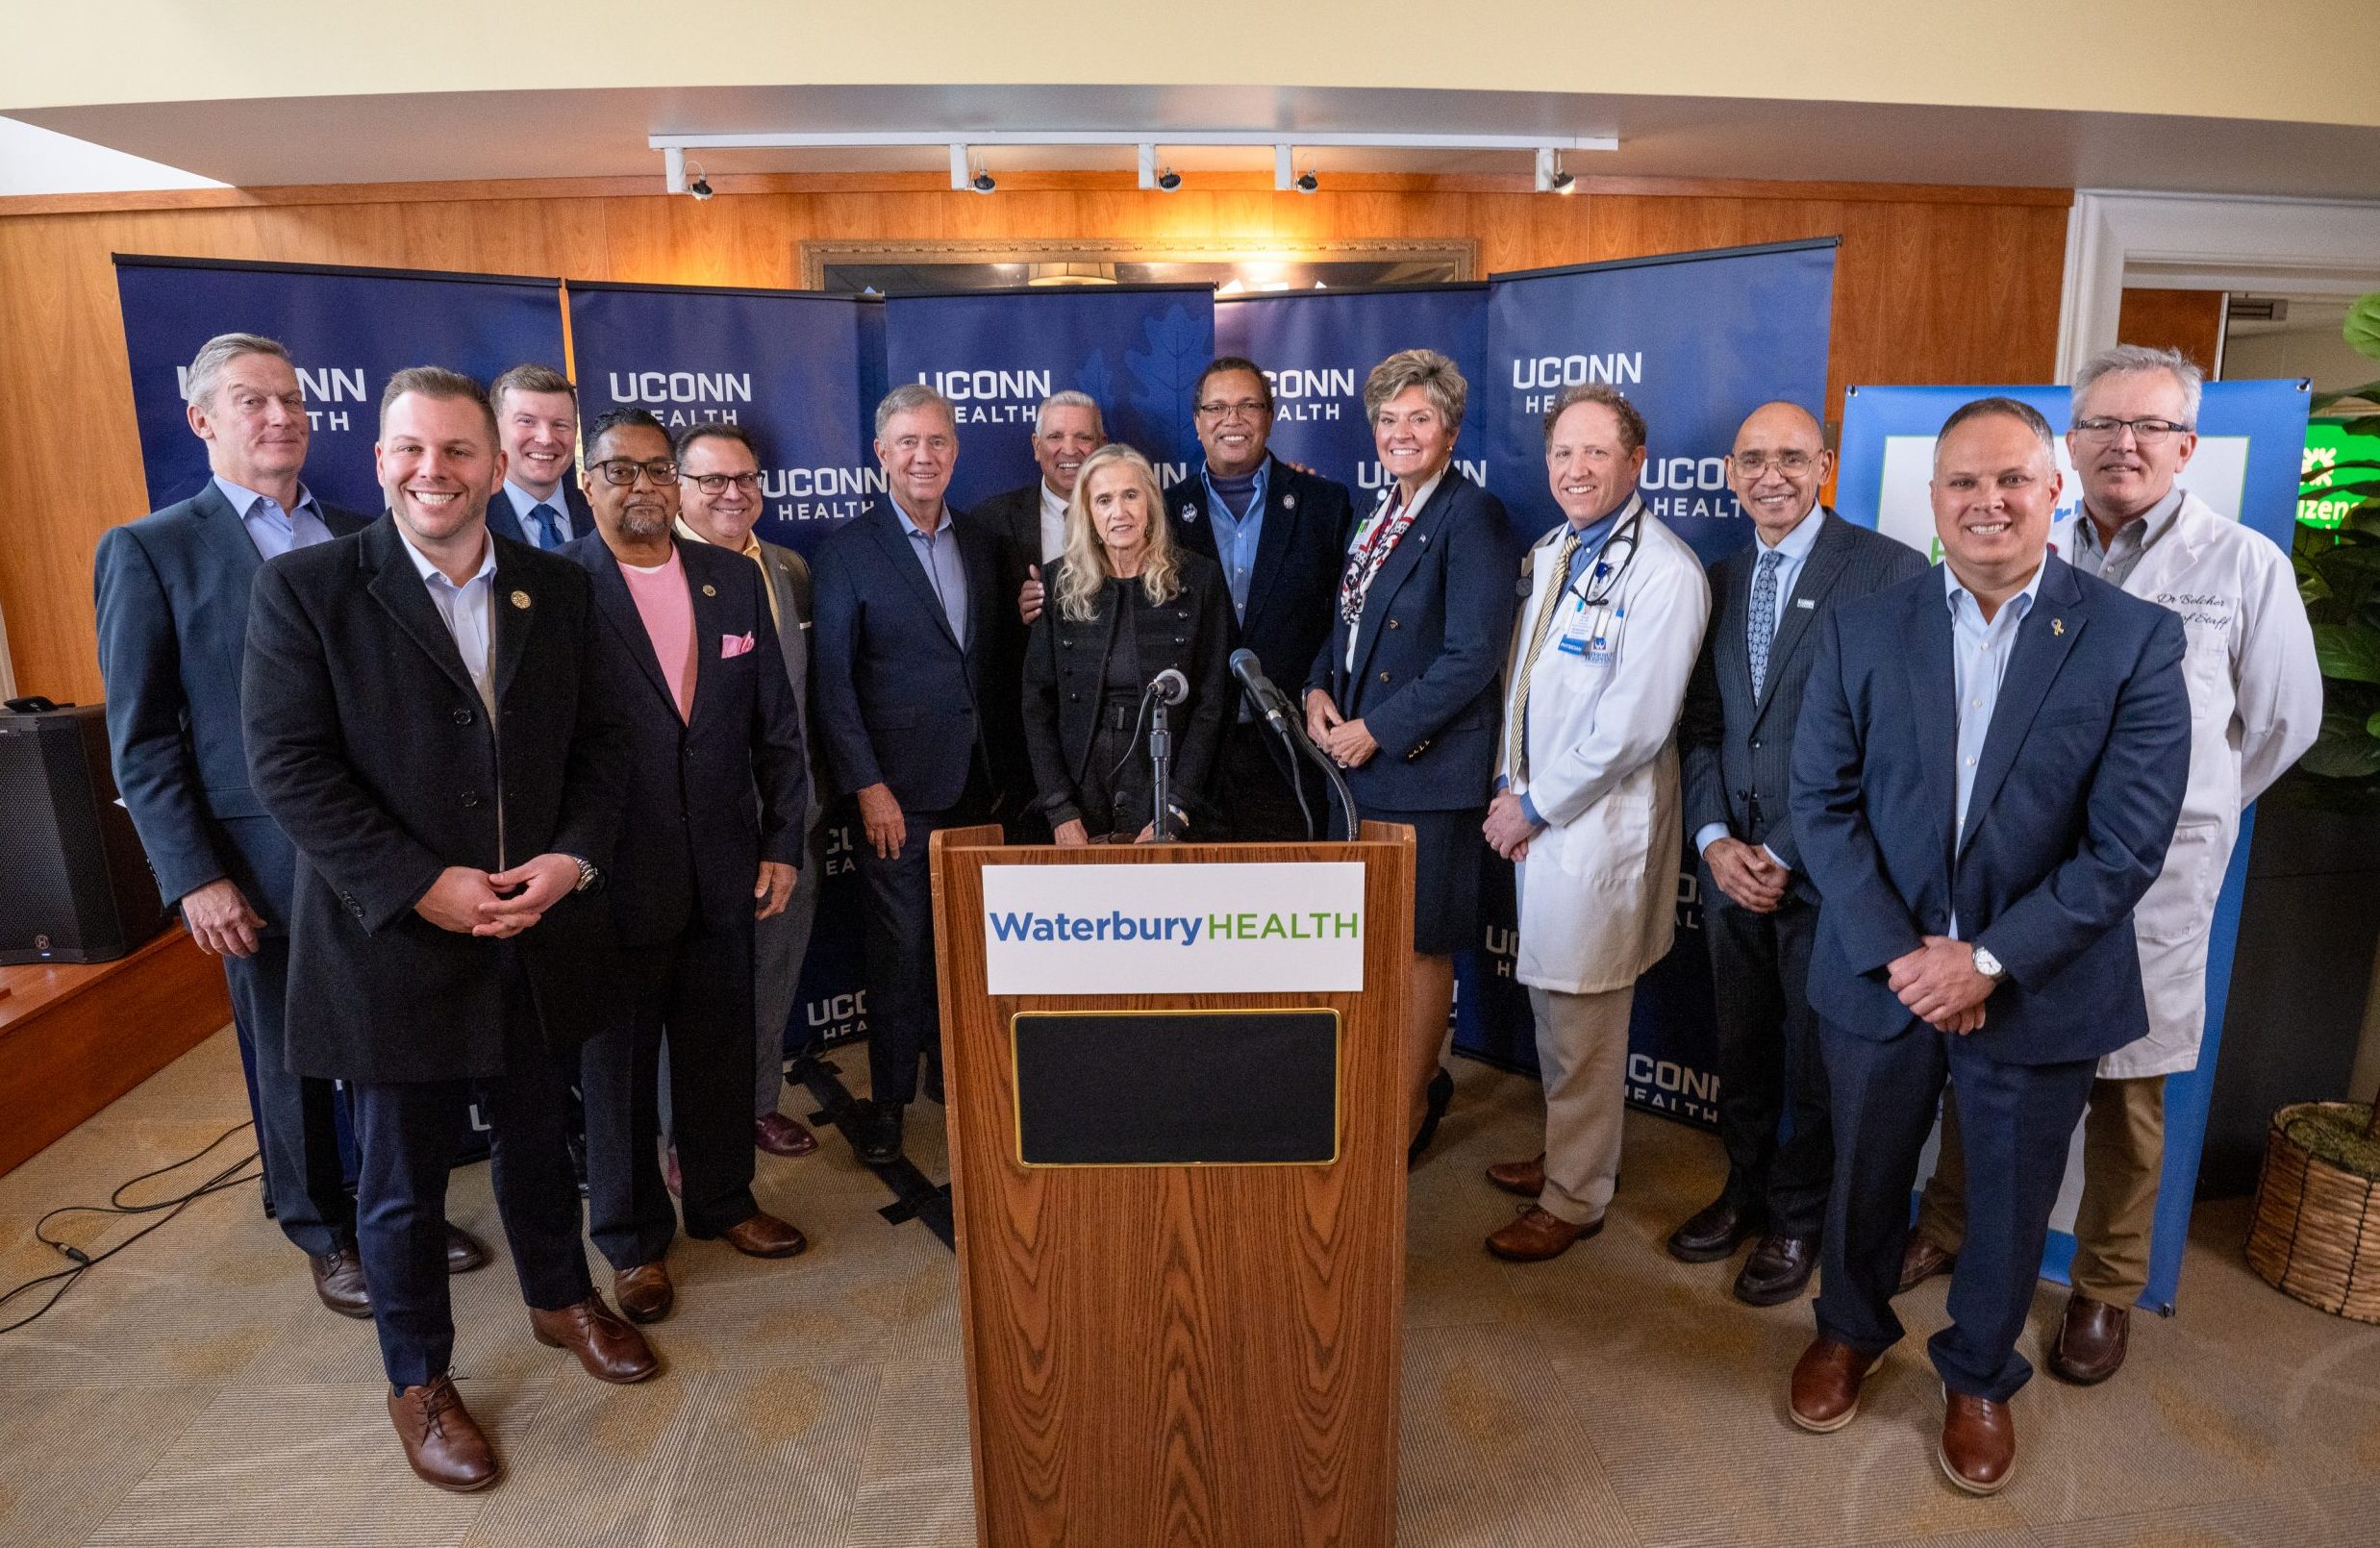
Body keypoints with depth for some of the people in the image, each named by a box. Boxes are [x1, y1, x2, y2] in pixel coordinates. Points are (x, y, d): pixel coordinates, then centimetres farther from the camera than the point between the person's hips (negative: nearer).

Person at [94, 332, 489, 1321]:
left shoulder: (361, 540, 8)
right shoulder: (150, 550, -3)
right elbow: (141, 740, -5)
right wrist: (194, 878, -11)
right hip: (266, 860, -3)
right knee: (290, 1059, 12)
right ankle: (323, 1233, 31)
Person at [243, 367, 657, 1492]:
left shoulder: (559, 589, 3)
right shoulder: (305, 589, -7)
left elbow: (602, 737, 4)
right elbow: (288, 766, -12)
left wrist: (574, 855, -12)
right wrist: (422, 887, -19)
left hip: (538, 933, 3)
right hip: (392, 940, -3)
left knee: (537, 1139, 22)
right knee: (402, 1179, 13)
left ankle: (561, 1299, 46)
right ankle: (418, 1380, 35)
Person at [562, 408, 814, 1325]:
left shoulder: (735, 580, 5)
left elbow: (775, 723, 7)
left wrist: (782, 841, 4)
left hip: (724, 869, 4)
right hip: (615, 876, -4)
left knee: (719, 1047, 17)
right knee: (619, 1061, 13)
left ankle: (722, 1200, 39)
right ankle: (633, 1237, 31)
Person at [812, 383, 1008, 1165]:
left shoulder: (981, 544, 9)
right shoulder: (849, 549, -4)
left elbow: (996, 662, 12)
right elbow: (832, 680, -8)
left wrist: (1004, 769, 8)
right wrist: (867, 786, -13)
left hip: (977, 783, 4)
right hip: (898, 789, -4)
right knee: (897, 947, 5)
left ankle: (952, 1069, 31)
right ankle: (888, 1095, 21)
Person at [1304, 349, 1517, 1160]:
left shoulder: (1471, 516, -12)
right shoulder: (1375, 517, 14)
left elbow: (1473, 655, -19)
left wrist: (1379, 729, -17)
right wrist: (1319, 689, 1)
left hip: (1427, 765, -8)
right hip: (1357, 760, 8)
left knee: (1421, 942, 5)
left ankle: (1410, 1108, 22)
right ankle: (1415, 1072, 36)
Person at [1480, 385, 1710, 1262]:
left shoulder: (1664, 571, -16)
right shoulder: (1550, 553, 11)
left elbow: (1632, 726, -20)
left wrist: (1535, 805, -13)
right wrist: (1509, 786, 3)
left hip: (1599, 824, -8)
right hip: (1537, 815, 8)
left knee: (1583, 1023, 4)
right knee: (1549, 1004, 19)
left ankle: (1574, 1197, 21)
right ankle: (1564, 1152, 38)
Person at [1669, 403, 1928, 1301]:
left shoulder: (1890, 572, -9)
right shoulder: (1721, 580, 11)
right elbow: (1700, 723, 10)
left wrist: (1786, 853, -14)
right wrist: (1715, 839, -5)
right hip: (1731, 860, 5)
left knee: (1818, 1059, 10)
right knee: (1740, 1048, 17)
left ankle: (1797, 1221, 29)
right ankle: (1745, 1192, 37)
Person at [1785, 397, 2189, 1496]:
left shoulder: (2136, 640, -8)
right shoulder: (1861, 632, -3)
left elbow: (2126, 842, -12)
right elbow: (1824, 802, -6)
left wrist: (1988, 961, -18)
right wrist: (1898, 953, -14)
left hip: (2037, 988, -1)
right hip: (1879, 977, 1)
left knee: (2011, 1199, 17)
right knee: (1863, 1177, 19)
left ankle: (1979, 1375, 43)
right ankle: (1850, 1328, 46)